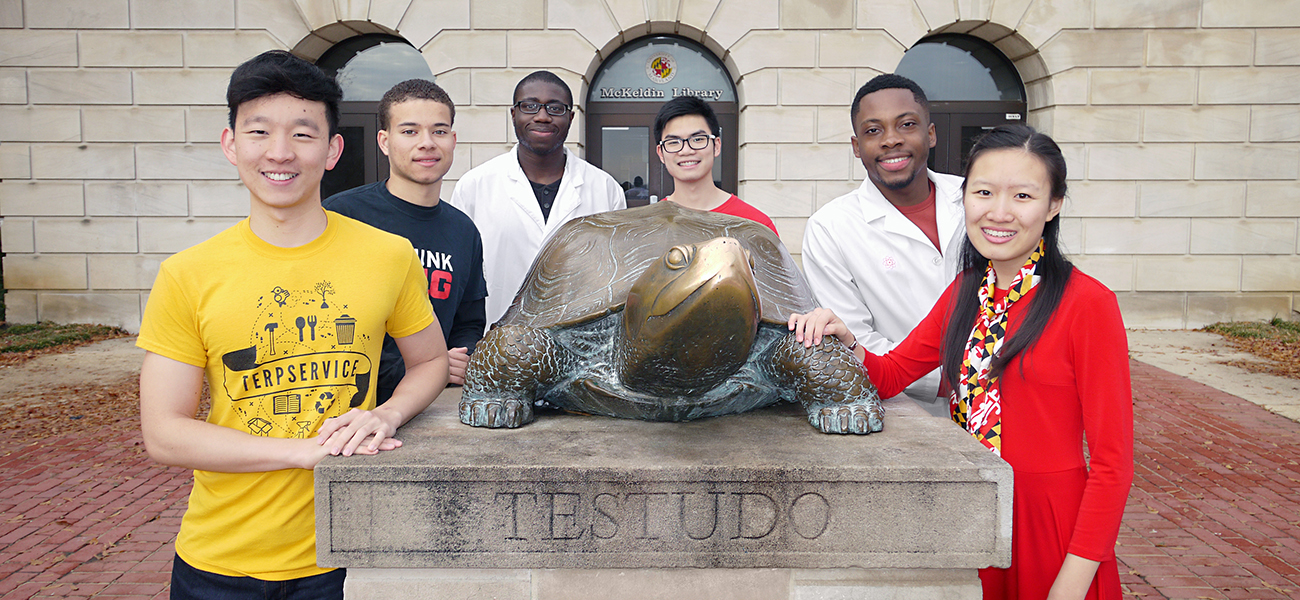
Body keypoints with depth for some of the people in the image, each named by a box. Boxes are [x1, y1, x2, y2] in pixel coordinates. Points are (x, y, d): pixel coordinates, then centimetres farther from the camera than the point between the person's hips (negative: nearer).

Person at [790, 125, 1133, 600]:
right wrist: (844, 342, -14)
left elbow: (1111, 461, -14)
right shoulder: (965, 292, 6)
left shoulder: (1087, 304, -14)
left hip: (1048, 525, -5)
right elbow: (890, 374, 7)